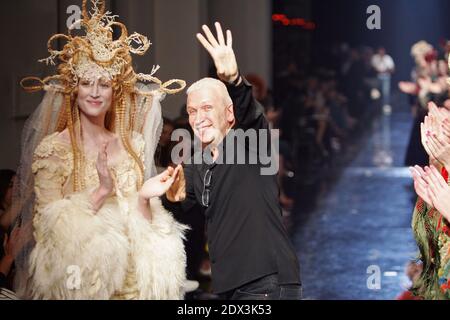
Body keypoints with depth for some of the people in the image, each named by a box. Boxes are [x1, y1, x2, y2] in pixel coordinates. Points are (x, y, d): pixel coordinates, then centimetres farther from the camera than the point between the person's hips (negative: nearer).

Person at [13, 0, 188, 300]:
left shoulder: (134, 145, 6)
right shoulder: (52, 148, -4)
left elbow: (145, 223, 8)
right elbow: (48, 224, -10)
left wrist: (144, 197, -10)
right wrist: (101, 192, -20)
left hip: (130, 279, 3)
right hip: (73, 278, -3)